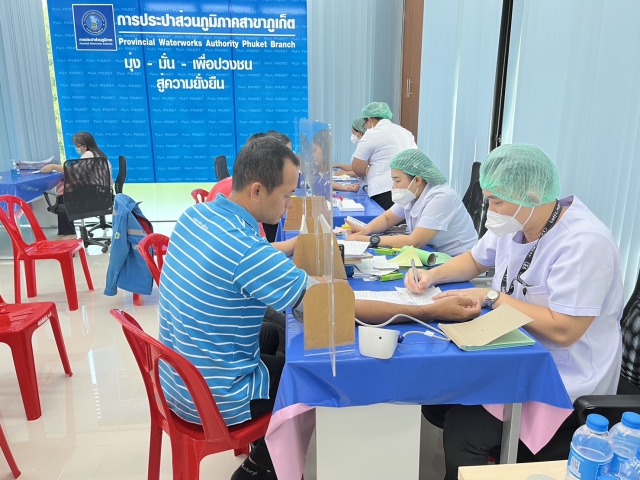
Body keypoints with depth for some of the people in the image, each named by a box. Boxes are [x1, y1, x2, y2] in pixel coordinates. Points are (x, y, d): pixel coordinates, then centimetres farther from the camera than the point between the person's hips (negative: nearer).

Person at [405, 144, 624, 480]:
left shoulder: (584, 243, -26)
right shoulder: (515, 222, -1)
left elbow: (563, 330, -28)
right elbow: (475, 261, 14)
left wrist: (491, 296, -21)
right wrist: (432, 275, -3)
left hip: (564, 377, -8)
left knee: (463, 426, -17)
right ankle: (500, 444, 22)